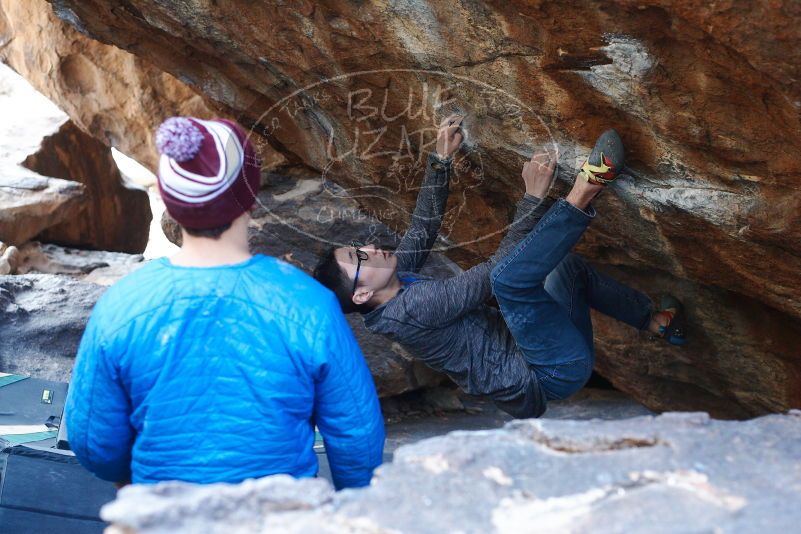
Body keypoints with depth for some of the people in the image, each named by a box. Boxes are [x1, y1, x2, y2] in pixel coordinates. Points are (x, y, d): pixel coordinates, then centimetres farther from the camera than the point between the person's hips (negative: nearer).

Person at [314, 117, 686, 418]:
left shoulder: (397, 276, 2)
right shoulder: (409, 310, -26)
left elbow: (424, 227, 12)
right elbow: (495, 271, -25)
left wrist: (440, 160, 4)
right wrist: (533, 197, -24)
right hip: (554, 374, -10)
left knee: (569, 265, 29)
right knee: (509, 275, -34)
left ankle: (655, 320, 27)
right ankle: (582, 195, -21)